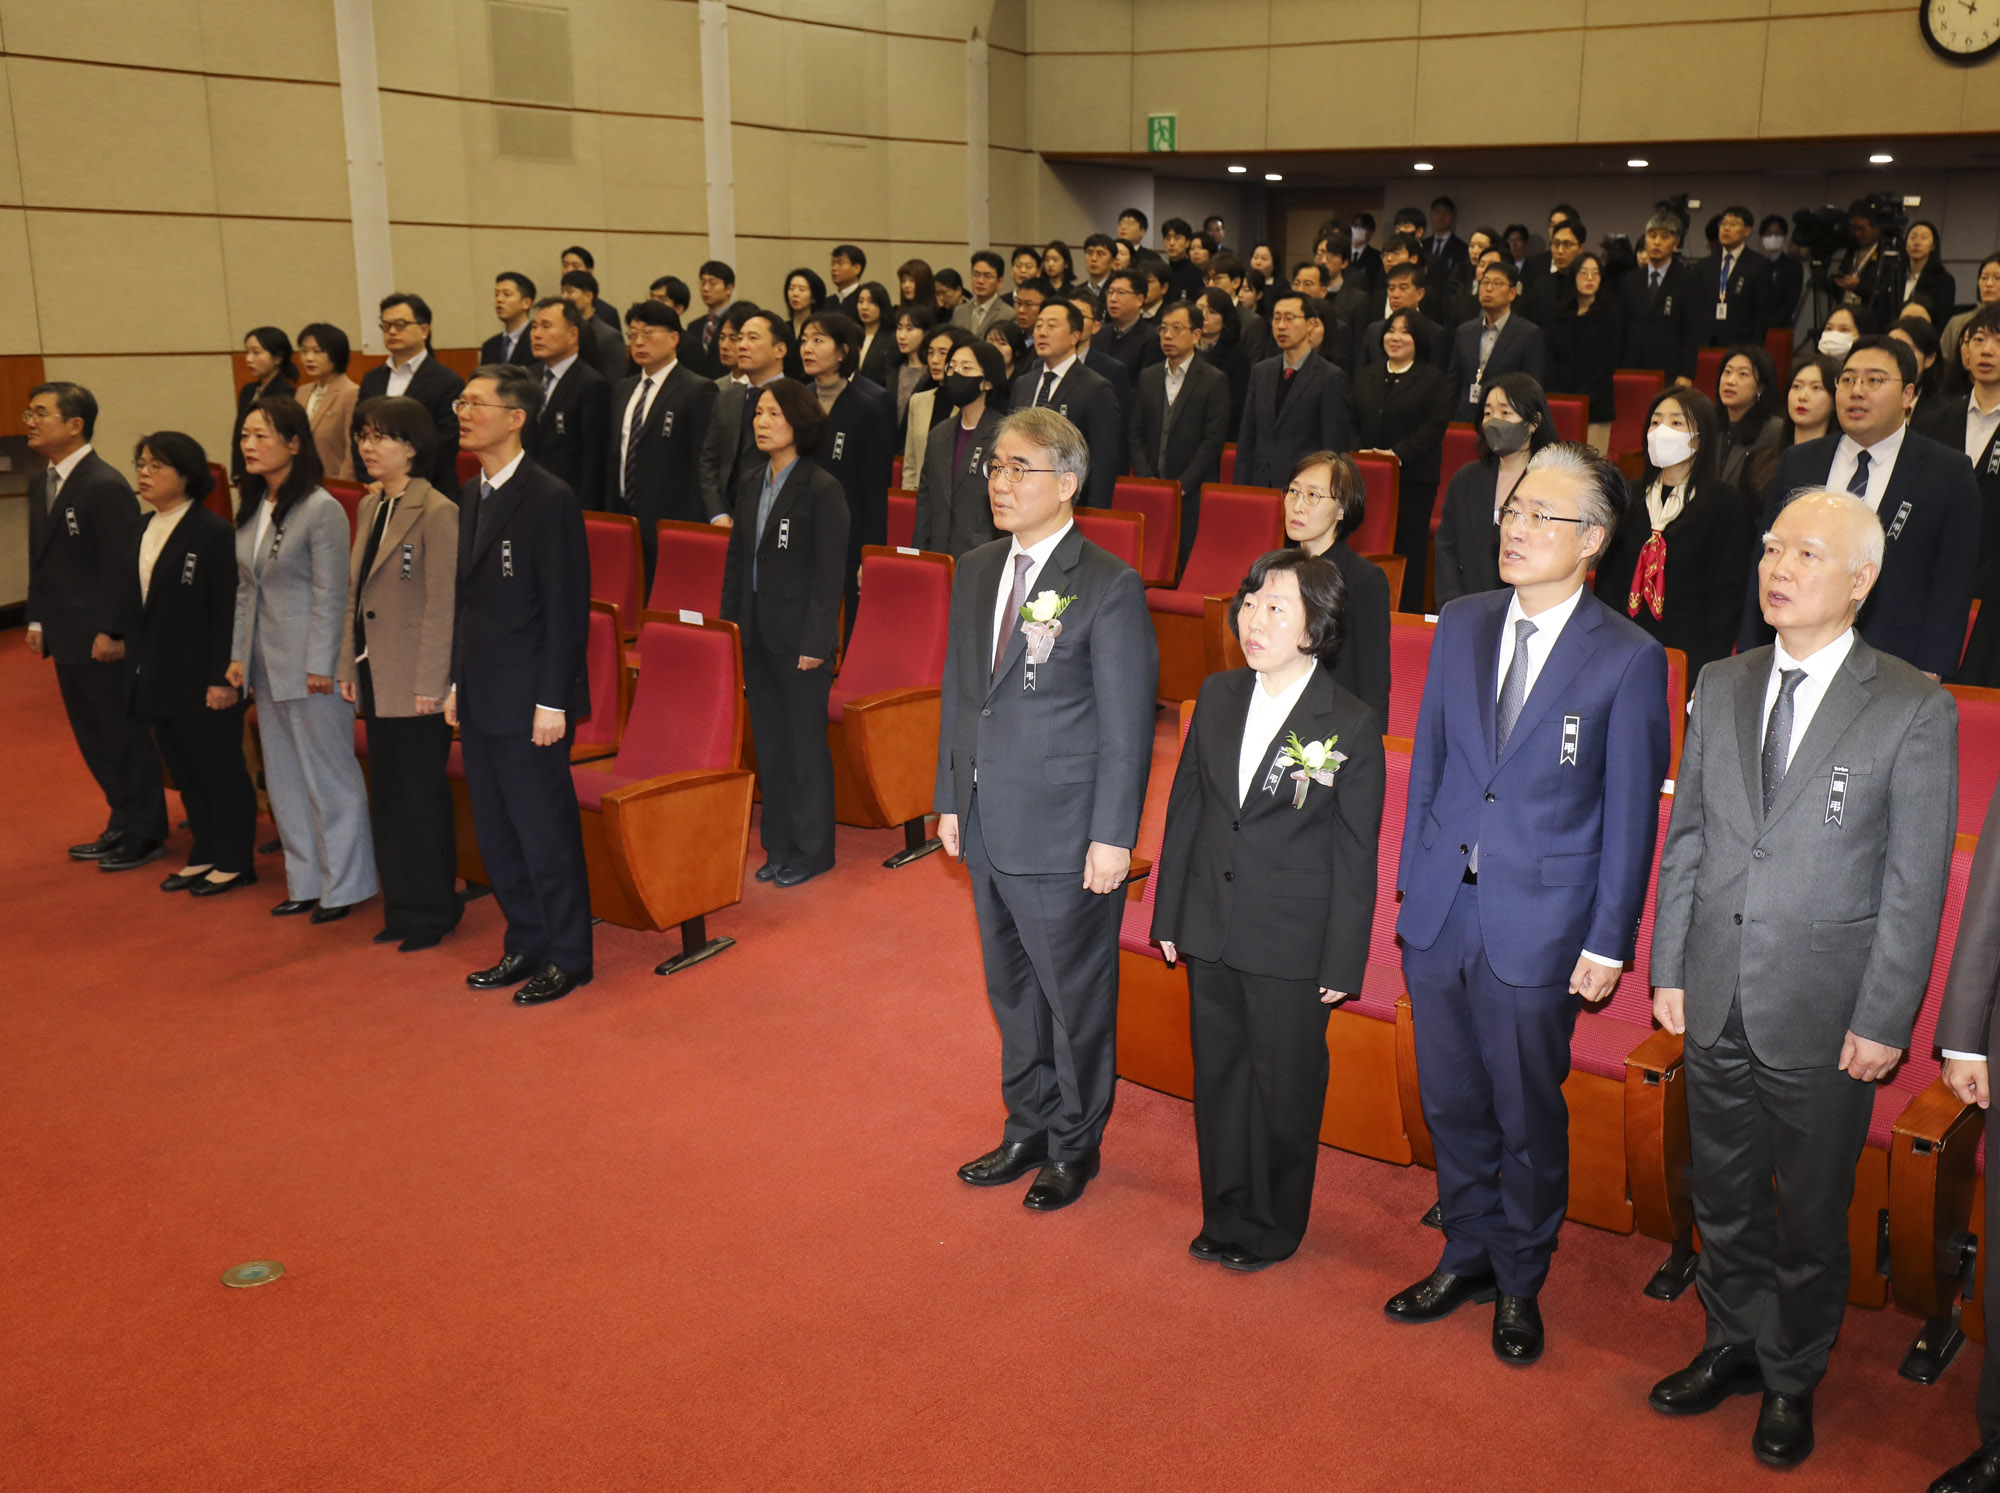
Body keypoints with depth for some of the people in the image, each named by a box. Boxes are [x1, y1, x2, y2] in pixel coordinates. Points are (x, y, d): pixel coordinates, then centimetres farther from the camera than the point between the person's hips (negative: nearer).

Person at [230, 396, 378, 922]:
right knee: (283, 778, 14)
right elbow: (245, 589, 14)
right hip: (267, 663, 8)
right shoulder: (252, 508, 10)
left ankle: (343, 885, 13)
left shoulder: (321, 509, -13)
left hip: (308, 662, -8)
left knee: (328, 776, 1)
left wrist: (319, 666, -16)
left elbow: (330, 594, -14)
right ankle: (306, 882, 25)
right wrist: (238, 655, 9)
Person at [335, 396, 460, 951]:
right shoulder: (369, 506, 12)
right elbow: (355, 592, 15)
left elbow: (442, 604, -15)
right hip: (375, 676, 8)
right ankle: (401, 906, 25)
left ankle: (432, 911, 14)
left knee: (422, 796, 1)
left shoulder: (437, 512, -13)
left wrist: (430, 682, -17)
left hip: (416, 682, -8)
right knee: (386, 795, 14)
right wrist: (348, 666, 11)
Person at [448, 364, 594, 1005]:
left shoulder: (550, 500, -15)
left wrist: (552, 703, -18)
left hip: (529, 702, -9)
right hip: (481, 699, 9)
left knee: (546, 832, 2)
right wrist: (456, 682, 14)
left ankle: (568, 957, 16)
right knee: (497, 833, 15)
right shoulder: (471, 494, 11)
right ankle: (527, 946, 29)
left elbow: (568, 608, -16)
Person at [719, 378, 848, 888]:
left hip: (799, 635, -7)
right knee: (769, 741, 14)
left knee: (805, 743, 3)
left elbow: (830, 573, -13)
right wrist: (729, 623, 10)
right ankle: (779, 845, 25)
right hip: (756, 633, 7)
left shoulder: (823, 490, -12)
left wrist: (815, 641, -16)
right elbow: (737, 556, 14)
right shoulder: (753, 482, 9)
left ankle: (811, 849, 15)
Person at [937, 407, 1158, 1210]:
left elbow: (1127, 724, -13)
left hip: (1065, 839, -7)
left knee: (1075, 995, 9)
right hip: (988, 827, 7)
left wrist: (1112, 836, -15)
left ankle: (1074, 1145, 28)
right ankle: (1028, 1129, 38)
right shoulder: (975, 572, 8)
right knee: (1012, 991, 20)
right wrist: (951, 799, 12)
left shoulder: (1110, 587, -13)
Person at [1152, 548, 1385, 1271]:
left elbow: (1355, 855, -8)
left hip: (1292, 943, -4)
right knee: (1218, 1075, 16)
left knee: (1284, 1086, 9)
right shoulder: (1217, 696, 3)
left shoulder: (1351, 725, -11)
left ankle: (1273, 1226, 29)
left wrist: (1343, 962, -9)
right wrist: (1169, 913, 9)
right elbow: (1185, 808, 9)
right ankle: (1225, 1215, 34)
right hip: (1210, 931, 5)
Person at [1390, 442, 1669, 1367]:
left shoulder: (1628, 659, -10)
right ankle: (1467, 1256, 37)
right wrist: (1412, 880, 8)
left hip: (1539, 926, -4)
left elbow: (1631, 814, -7)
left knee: (1527, 1119, 11)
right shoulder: (1461, 627, 3)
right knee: (1451, 1104, 17)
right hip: (1439, 910, 4)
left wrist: (1609, 943, -6)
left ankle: (1520, 1284, 32)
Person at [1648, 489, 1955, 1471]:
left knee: (1810, 1215, 12)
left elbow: (1915, 884, -9)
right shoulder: (1722, 686, 4)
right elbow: (1686, 837, 7)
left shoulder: (1915, 711, -10)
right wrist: (1668, 968, 5)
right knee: (1722, 1197, 18)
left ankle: (1792, 1380, 33)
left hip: (1823, 1014, -4)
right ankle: (1733, 1346, 39)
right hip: (1716, 999, 4)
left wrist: (1883, 1021, -11)